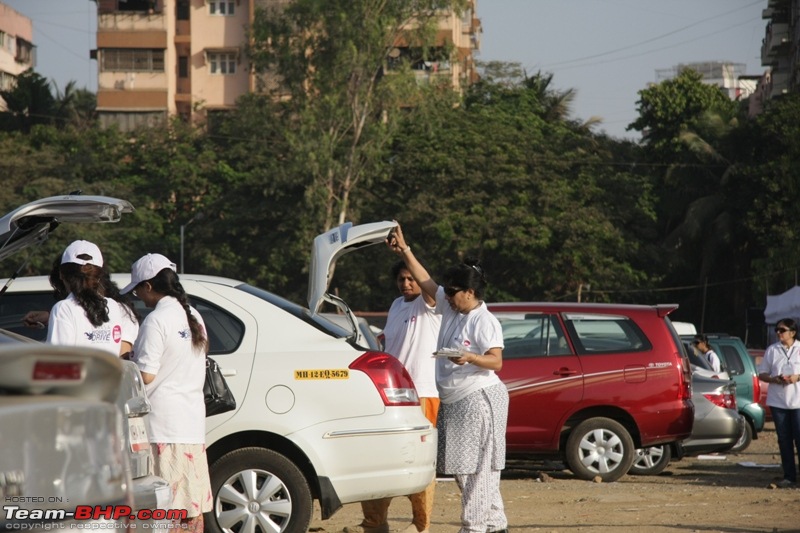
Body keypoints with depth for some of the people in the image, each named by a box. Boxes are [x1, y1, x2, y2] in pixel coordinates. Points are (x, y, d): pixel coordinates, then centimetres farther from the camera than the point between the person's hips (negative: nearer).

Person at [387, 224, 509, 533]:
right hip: (452, 401, 9)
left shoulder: (485, 322, -12)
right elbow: (425, 282, 16)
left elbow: (496, 361, -19)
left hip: (478, 400, -9)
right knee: (464, 467, 10)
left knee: (476, 466, -8)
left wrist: (469, 358, -35)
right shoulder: (450, 308, 12)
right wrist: (405, 252, 13)